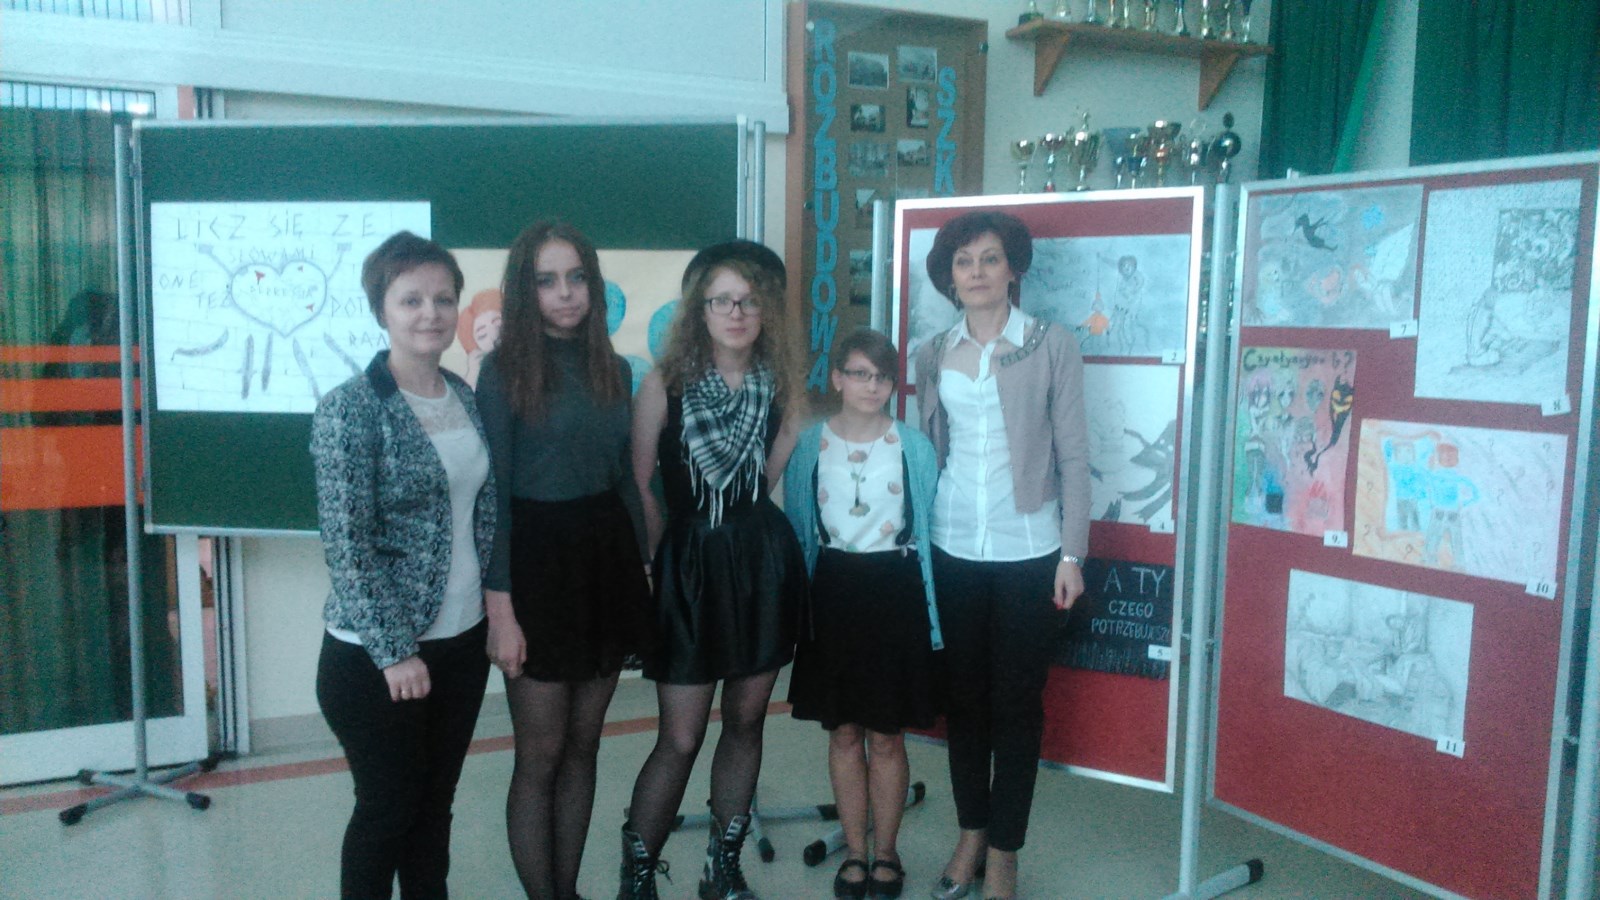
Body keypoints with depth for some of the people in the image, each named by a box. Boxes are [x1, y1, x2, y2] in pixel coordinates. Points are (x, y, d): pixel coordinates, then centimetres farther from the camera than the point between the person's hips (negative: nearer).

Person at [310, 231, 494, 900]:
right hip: (376, 656, -5)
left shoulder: (466, 398, 5)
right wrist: (395, 651, -17)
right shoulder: (350, 408, -14)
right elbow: (346, 544, -17)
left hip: (463, 641, 6)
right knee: (387, 808, 8)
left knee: (435, 803, 16)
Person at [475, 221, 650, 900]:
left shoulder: (612, 369, 8)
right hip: (537, 558, -5)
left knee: (583, 744, 13)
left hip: (605, 556, 5)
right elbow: (492, 493, -10)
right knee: (541, 754, 4)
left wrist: (641, 570, 12)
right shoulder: (505, 369, -7)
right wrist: (500, 607, -14)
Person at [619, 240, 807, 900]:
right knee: (680, 740, -1)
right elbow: (638, 484, -4)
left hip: (764, 560, 4)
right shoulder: (666, 382, -8)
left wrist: (796, 420, -1)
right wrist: (657, 562, -1)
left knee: (746, 721, 13)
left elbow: (765, 475, 9)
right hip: (691, 564, -3)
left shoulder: (779, 383, 2)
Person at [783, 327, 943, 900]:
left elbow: (929, 529, 2)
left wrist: (931, 613, 0)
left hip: (895, 592, -1)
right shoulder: (809, 446, 0)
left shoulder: (914, 447, -2)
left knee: (886, 737, 7)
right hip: (833, 591, 1)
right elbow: (796, 530, 6)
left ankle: (886, 853, 25)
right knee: (843, 734, 10)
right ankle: (855, 852, 26)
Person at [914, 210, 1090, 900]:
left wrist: (1072, 554, -7)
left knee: (1017, 703, 5)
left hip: (1028, 552, -3)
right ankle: (971, 832, 28)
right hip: (953, 551, 3)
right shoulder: (933, 355, 7)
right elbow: (928, 451, 11)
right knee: (963, 697, 12)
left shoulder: (1053, 347, -4)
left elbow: (1073, 456, -3)